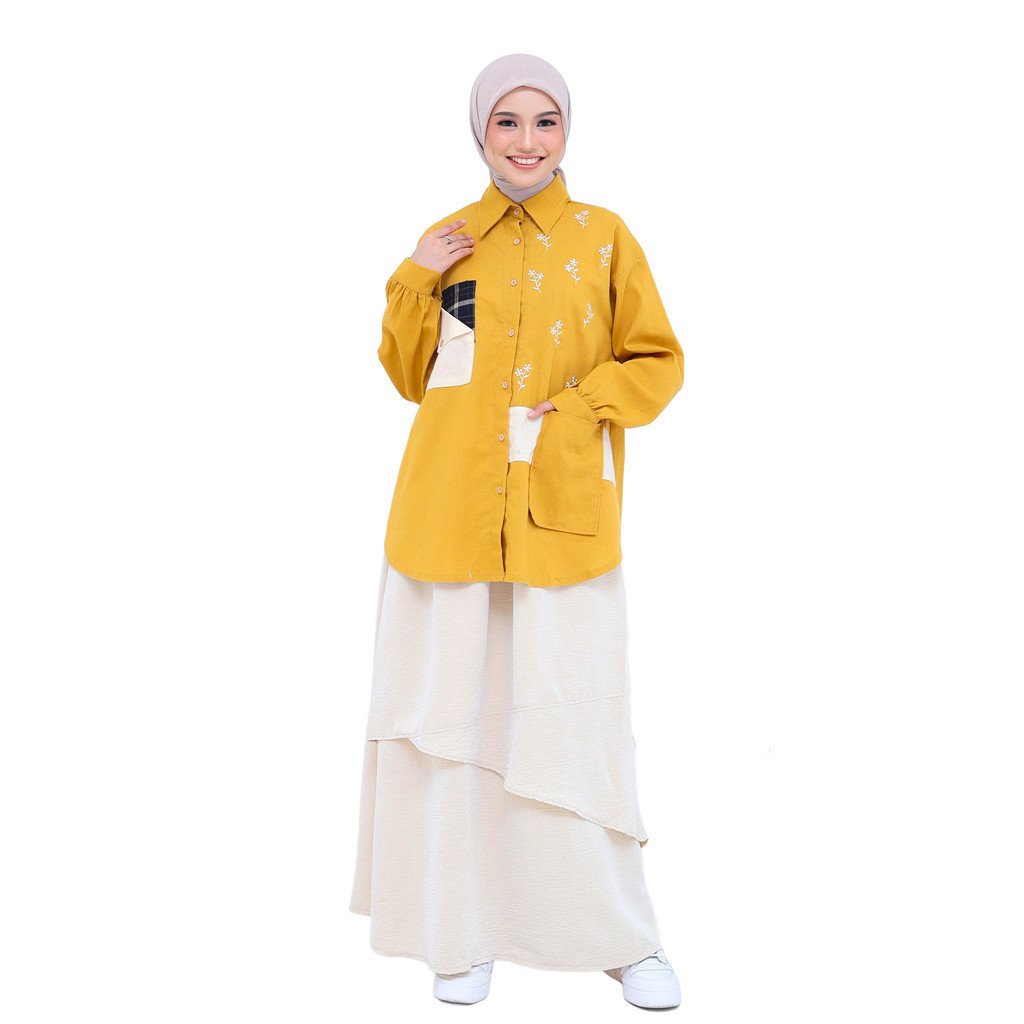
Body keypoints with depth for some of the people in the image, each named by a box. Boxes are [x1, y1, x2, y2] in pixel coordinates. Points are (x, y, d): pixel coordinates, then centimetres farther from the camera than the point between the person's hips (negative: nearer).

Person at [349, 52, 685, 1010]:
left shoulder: (604, 236, 5)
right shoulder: (448, 242, 11)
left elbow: (657, 363, 6)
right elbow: (409, 377, 13)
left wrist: (574, 406, -10)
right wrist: (416, 282, -2)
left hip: (563, 512, -2)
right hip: (450, 506, 2)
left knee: (573, 720, 0)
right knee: (452, 706, 7)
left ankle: (620, 936, 19)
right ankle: (464, 929, 23)